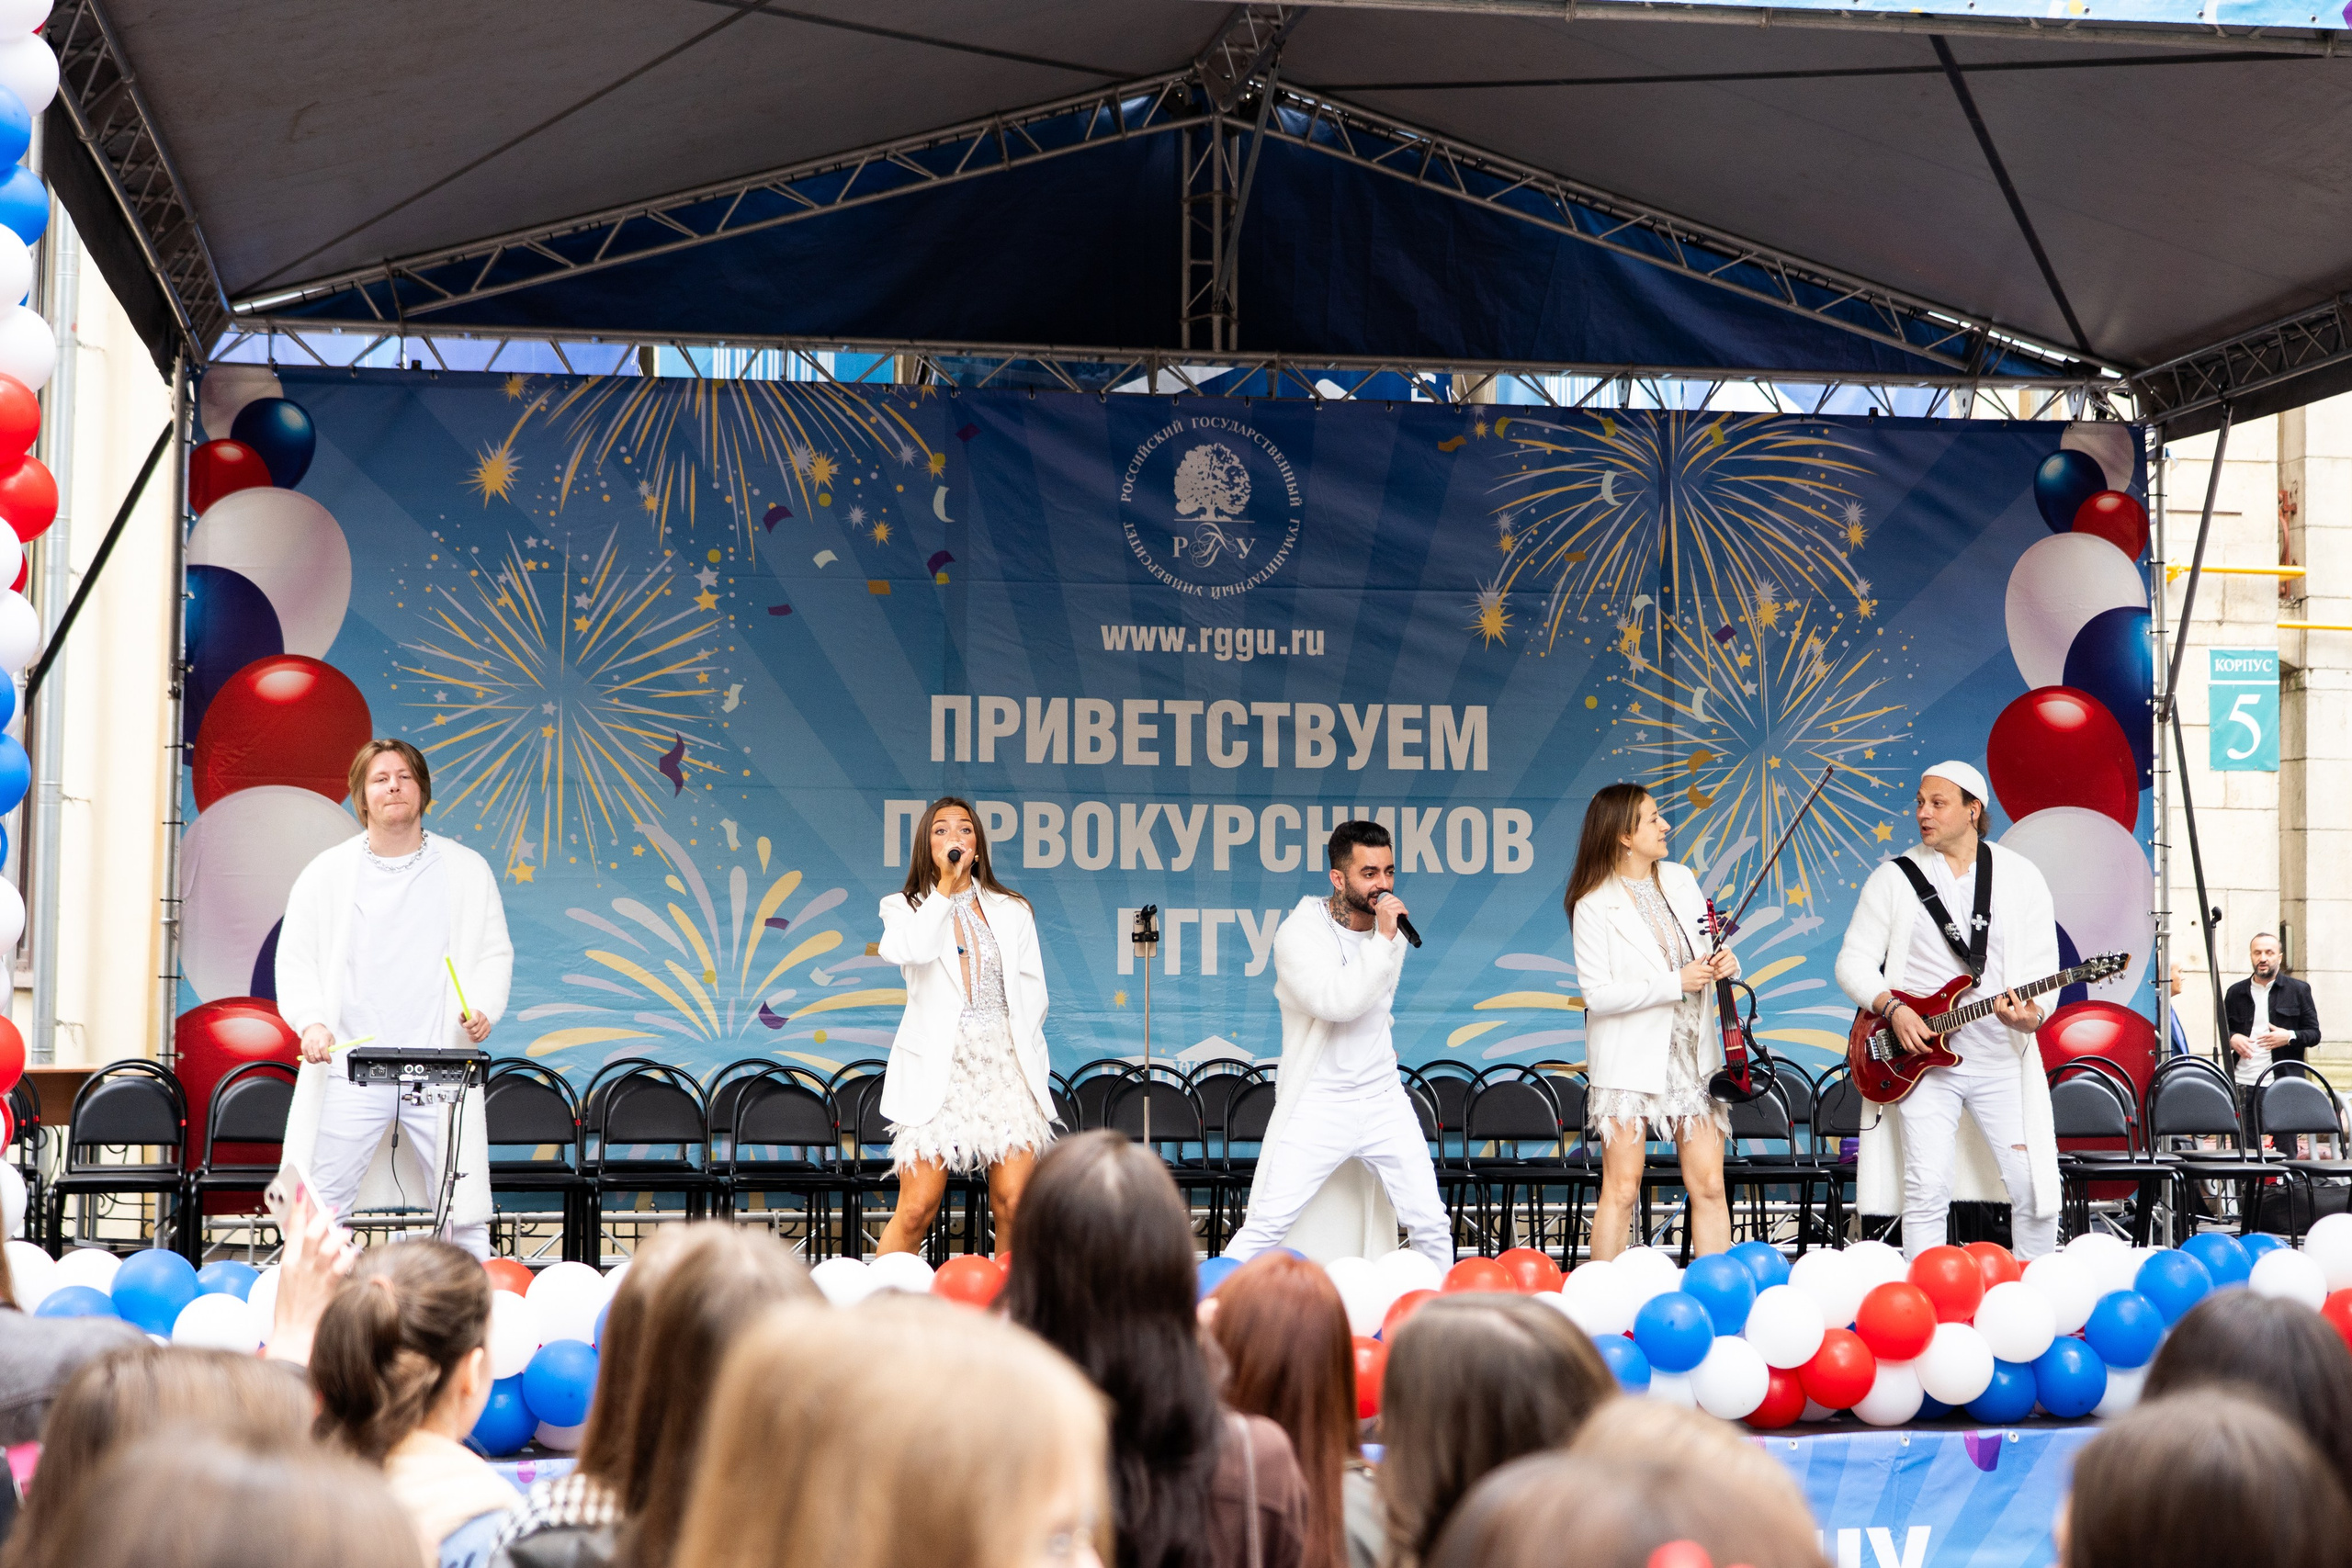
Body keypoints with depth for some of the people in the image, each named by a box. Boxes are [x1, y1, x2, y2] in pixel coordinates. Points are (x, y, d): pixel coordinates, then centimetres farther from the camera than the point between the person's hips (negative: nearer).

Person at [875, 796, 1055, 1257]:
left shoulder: (1012, 911, 17)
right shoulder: (905, 908, 9)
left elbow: (1032, 992, 15)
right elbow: (910, 951, -14)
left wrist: (1028, 1057, 3)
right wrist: (945, 888, -7)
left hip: (1006, 1065, 2)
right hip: (937, 1068, -2)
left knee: (1014, 1205, -8)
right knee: (916, 1209, -9)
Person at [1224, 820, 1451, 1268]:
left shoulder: (1392, 930, 7)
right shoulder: (1299, 934, -13)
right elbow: (1337, 1001, -28)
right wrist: (1383, 940, -26)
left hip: (1384, 1101, 5)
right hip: (1317, 1106, -5)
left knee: (1432, 1224, 3)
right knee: (1266, 1227, -9)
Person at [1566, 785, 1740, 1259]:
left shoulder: (1681, 881, 9)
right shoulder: (1595, 905, -10)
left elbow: (1707, 952, 21)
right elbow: (1597, 994, -16)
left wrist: (1724, 963, -3)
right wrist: (1676, 983, -19)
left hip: (1692, 1054, 5)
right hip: (1631, 1060, -5)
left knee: (1709, 1187, 3)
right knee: (1621, 1190, -3)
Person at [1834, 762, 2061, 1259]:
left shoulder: (2020, 877, 6)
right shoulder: (1894, 878, 5)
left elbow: (2043, 965, 2)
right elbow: (1853, 961, 4)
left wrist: (2032, 1015, -18)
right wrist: (1892, 1008, -13)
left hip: (2003, 1061, 1)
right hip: (1923, 1056, -1)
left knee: (2035, 1190, -1)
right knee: (1927, 1191, -7)